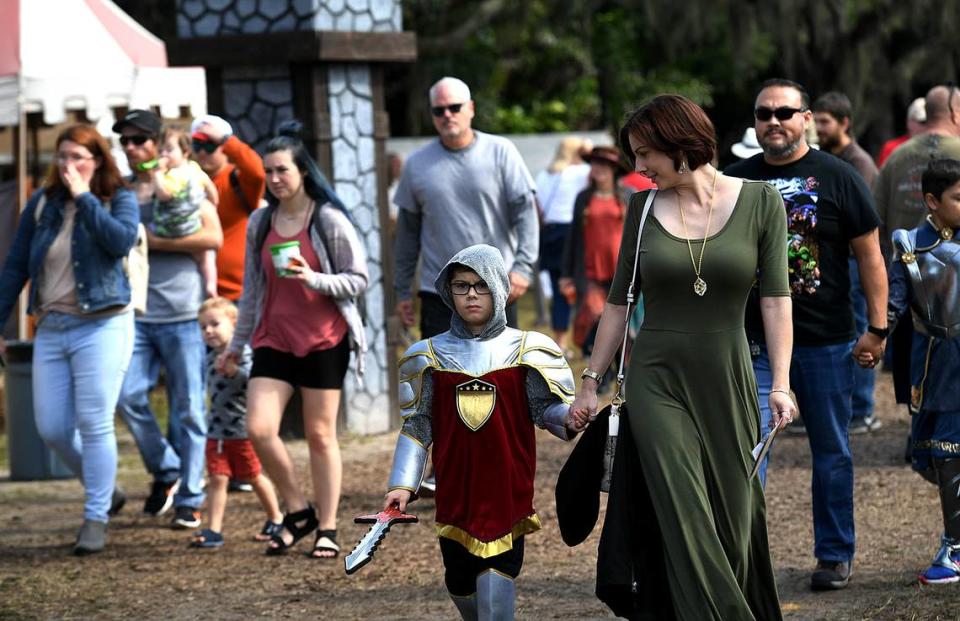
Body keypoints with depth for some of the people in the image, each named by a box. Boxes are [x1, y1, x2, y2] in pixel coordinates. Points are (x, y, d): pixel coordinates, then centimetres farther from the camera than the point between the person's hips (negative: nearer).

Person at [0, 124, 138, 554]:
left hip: (101, 325, -4)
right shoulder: (42, 203, 8)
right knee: (52, 429, 3)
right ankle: (105, 491, 26)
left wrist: (85, 197, -16)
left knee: (94, 423, -9)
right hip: (51, 328, 4)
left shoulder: (119, 199, 0)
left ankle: (96, 518, 1)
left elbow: (122, 241, -22)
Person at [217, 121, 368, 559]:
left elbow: (358, 279, -6)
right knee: (258, 428, -11)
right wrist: (236, 344, 19)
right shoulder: (260, 223, 7)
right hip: (273, 340, 4)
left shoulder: (329, 220, -6)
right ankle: (299, 511, 8)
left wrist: (314, 279, -22)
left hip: (323, 341, -4)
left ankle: (327, 529, 12)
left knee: (320, 435, 2)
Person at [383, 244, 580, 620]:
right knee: (460, 581, 7)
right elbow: (417, 424, 9)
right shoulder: (431, 356, 8)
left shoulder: (525, 350, 4)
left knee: (498, 570, -12)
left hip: (508, 488, -2)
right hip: (455, 487, 2)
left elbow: (546, 405, 2)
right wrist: (403, 484, 3)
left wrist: (567, 419, -22)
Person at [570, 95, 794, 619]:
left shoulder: (759, 202, -2)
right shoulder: (643, 208, 5)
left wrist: (780, 383, -10)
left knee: (734, 520, 4)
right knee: (687, 523, -10)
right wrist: (590, 380, 8)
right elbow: (619, 301, 10)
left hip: (727, 380, 0)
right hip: (657, 382, 1)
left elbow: (776, 299, -4)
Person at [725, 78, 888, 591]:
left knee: (832, 452, 8)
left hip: (826, 341, -1)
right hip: (754, 341, 1)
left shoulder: (837, 178, -1)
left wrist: (877, 327, -4)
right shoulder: (737, 181, 5)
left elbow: (869, 255, 1)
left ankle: (834, 555, 19)